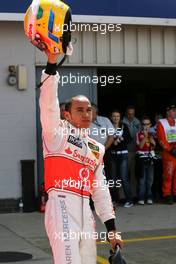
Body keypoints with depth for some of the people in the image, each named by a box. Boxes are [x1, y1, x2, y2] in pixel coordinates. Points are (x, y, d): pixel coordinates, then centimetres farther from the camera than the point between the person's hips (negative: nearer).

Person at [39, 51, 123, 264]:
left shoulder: (97, 148, 20)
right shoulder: (57, 133, 4)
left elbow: (100, 190, 20)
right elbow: (48, 104, -13)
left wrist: (111, 228, 15)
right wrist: (52, 64, -23)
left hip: (85, 210, 7)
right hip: (61, 207, -7)